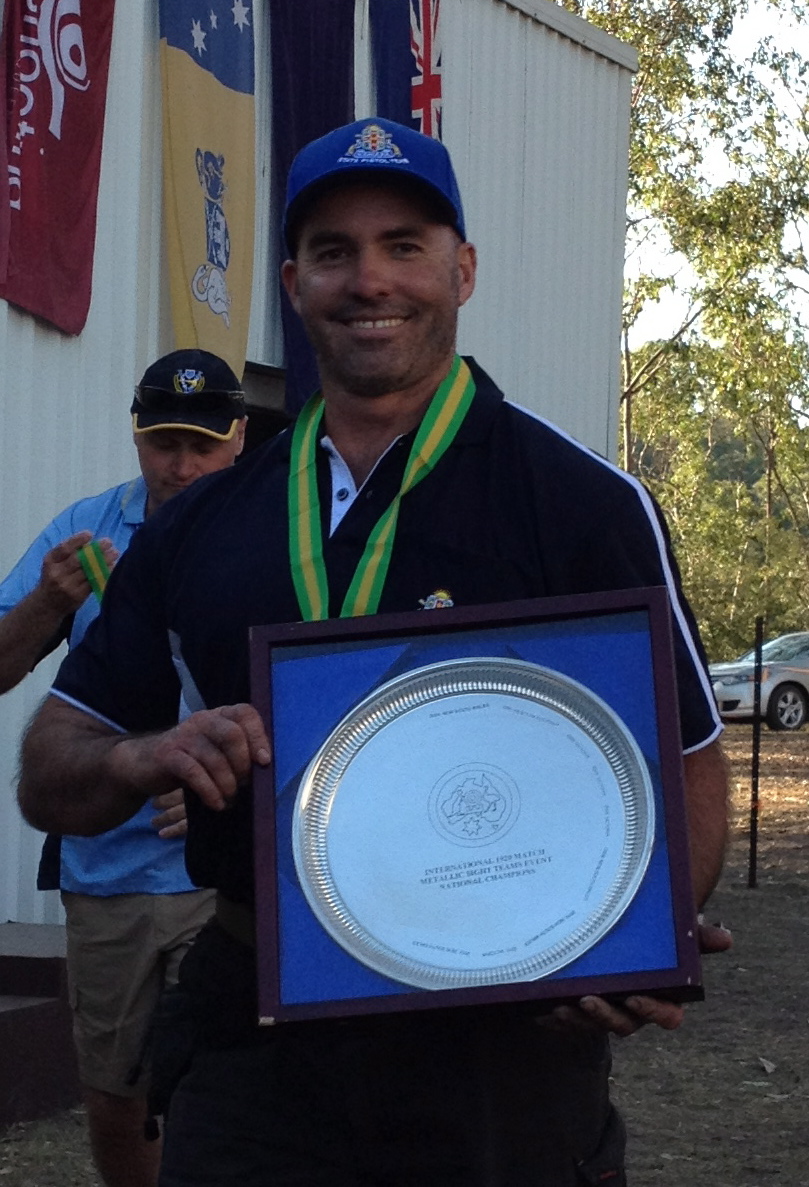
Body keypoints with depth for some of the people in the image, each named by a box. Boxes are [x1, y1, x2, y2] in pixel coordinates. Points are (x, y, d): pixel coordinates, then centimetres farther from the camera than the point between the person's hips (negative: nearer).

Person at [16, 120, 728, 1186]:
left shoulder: (584, 503, -3)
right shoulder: (202, 527, 8)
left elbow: (691, 778, -3)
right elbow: (49, 778, 12)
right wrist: (148, 759, -11)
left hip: (503, 1049, -3)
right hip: (257, 1047, 3)